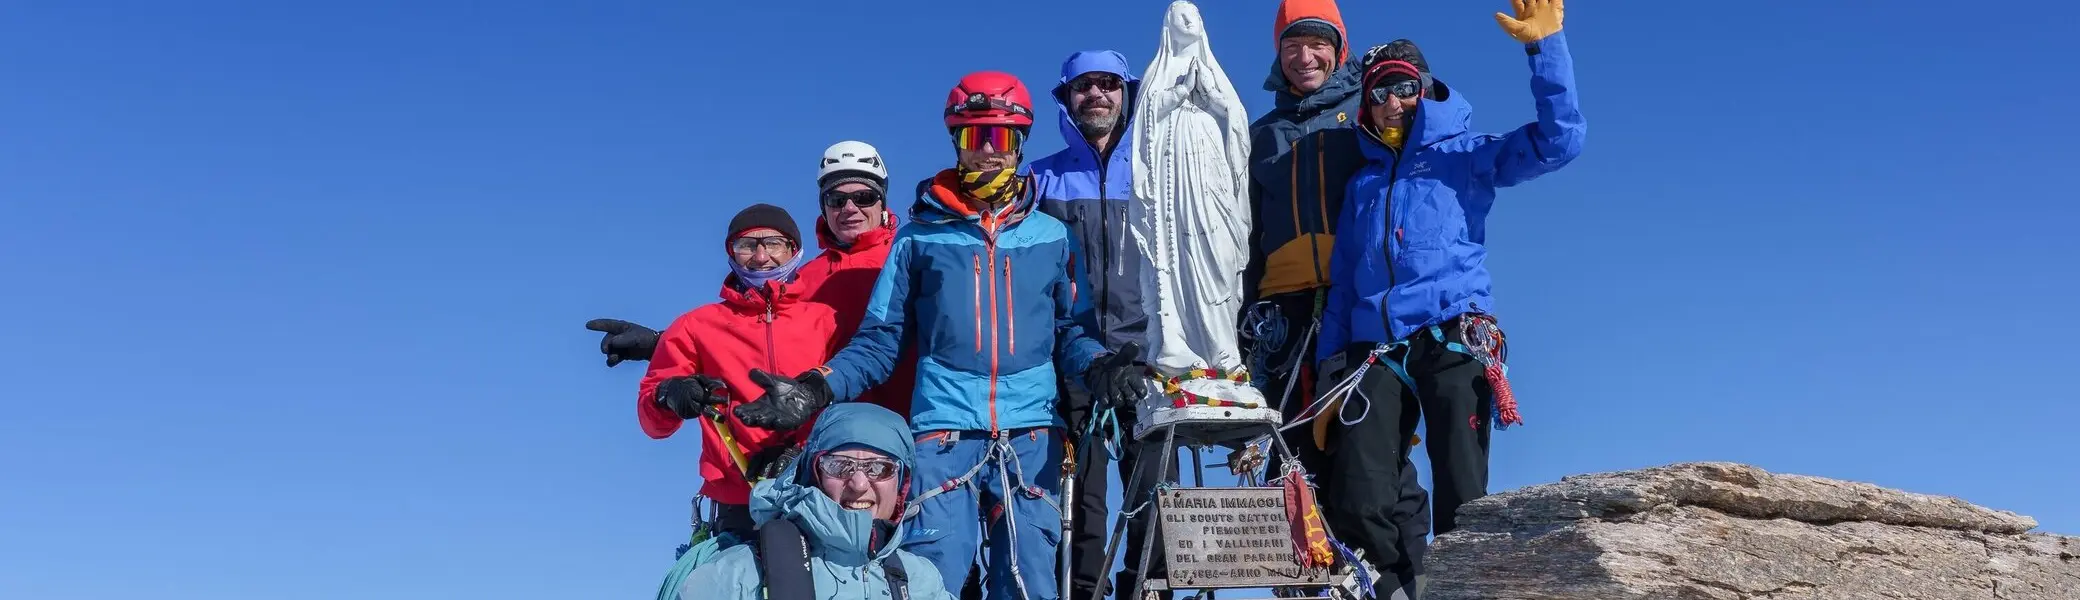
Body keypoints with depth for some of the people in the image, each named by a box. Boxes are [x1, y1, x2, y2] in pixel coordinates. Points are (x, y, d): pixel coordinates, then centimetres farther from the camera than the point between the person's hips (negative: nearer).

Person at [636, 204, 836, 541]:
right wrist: (669, 397, -12)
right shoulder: (698, 325, 15)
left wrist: (801, 449, -15)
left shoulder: (826, 320, 12)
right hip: (739, 509, 0)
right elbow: (652, 420, 11)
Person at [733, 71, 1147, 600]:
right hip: (943, 433, -1)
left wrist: (1098, 366, -9)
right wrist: (817, 389, -7)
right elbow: (881, 339, 8)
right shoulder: (920, 235, 10)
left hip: (1031, 435, 2)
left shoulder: (1052, 236, 14)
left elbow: (1071, 329, 13)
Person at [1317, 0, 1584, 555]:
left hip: (1452, 338, -3)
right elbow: (1343, 282, 22)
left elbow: (1558, 140, -2)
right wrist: (1330, 364, 13)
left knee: (1461, 492, -10)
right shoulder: (1361, 182, 25)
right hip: (1374, 347, 4)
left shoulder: (1463, 155, 13)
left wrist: (1545, 47, -10)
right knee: (1360, 496, -9)